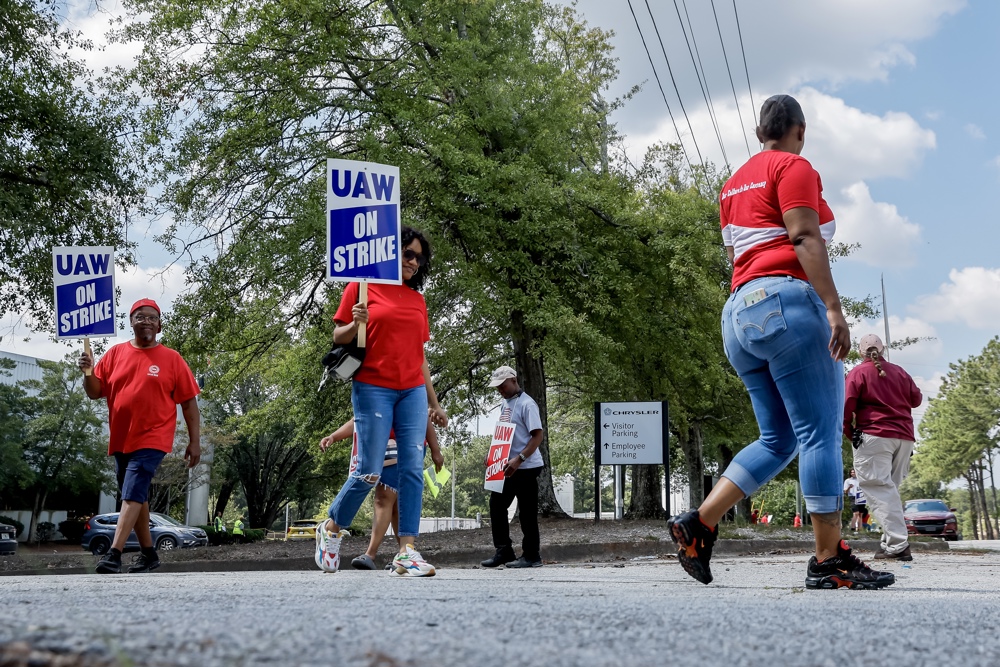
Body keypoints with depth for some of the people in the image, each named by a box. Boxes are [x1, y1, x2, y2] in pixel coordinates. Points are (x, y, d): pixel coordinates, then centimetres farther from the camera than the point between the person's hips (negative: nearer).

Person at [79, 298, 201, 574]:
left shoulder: (171, 359, -2)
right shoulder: (115, 353, 7)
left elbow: (189, 402, -1)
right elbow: (96, 392, 8)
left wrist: (194, 441, -5)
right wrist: (88, 373, -13)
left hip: (152, 439, -5)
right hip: (121, 440, 5)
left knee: (132, 495, -16)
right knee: (136, 497, 13)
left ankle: (114, 554, -20)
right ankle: (148, 553, 25)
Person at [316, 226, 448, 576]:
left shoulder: (417, 300, 16)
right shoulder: (363, 287, 2)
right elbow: (338, 337, 3)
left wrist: (434, 402, 18)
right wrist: (356, 324, -19)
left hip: (412, 391, 5)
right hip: (373, 388, -5)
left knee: (413, 469, -6)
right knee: (369, 472, -5)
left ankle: (407, 550, -5)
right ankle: (331, 528, 20)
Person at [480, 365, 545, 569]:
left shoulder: (526, 404, -13)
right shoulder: (504, 404, 13)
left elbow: (538, 435, -18)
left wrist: (519, 459, -25)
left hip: (526, 467, -9)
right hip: (507, 466, 9)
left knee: (527, 512, -3)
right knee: (496, 505, 8)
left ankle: (531, 556, 6)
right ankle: (503, 552, 15)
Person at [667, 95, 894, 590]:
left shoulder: (735, 182, 25)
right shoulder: (794, 167, 1)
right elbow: (805, 238, -13)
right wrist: (833, 307, -19)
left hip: (738, 309, 9)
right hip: (786, 302, -9)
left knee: (778, 440, 10)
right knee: (820, 432, -7)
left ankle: (698, 524, 2)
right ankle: (829, 560, -7)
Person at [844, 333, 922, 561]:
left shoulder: (858, 372, 1)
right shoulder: (899, 371, 14)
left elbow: (847, 406, -7)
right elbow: (916, 399, 18)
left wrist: (849, 433, 5)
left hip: (874, 436, -6)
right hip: (905, 437, 6)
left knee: (879, 489, -10)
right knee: (889, 488, 14)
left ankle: (898, 544, -22)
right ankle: (890, 543, 9)